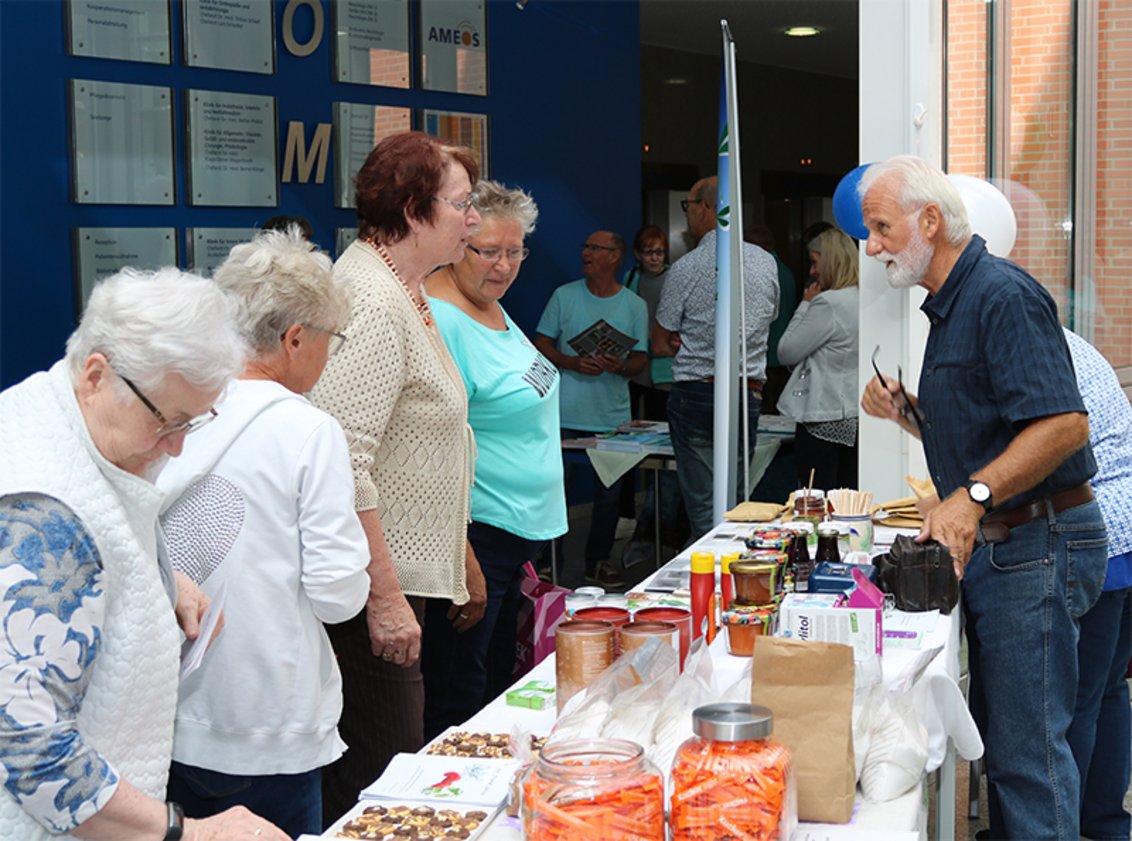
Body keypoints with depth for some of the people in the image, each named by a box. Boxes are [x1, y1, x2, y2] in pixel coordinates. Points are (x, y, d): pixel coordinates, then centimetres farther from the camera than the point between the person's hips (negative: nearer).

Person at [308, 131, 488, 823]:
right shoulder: (369, 303, -18)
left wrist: (461, 567, 25)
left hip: (404, 576, 10)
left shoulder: (406, 292, 17)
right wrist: (385, 596, -24)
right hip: (375, 588, -10)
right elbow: (342, 467, -25)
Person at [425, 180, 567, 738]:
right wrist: (461, 557, -25)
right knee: (458, 695, -1)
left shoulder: (493, 309, 11)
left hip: (520, 528, 10)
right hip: (477, 534, -10)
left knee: (499, 678, 19)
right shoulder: (441, 320, -19)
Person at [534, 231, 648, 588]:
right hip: (565, 414, -1)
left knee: (609, 492, 7)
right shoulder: (564, 296, 4)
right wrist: (573, 363, -13)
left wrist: (622, 366, -16)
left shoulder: (635, 306, 6)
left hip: (613, 417, 1)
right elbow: (542, 344, 4)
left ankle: (598, 561, 22)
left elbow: (641, 359, 7)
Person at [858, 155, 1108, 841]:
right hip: (993, 547, 10)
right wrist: (903, 411, 6)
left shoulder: (1005, 296, -16)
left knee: (1029, 749, -6)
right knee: (999, 733, 17)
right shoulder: (951, 306, 16)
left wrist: (974, 495, -34)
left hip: (1037, 545, -10)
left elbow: (1064, 424, -26)